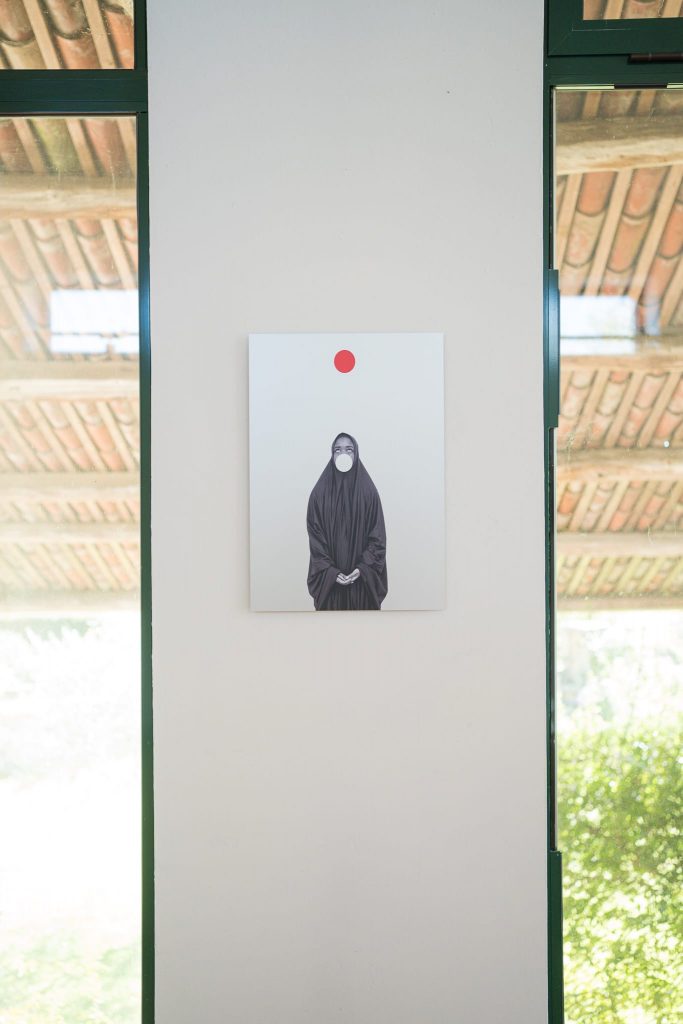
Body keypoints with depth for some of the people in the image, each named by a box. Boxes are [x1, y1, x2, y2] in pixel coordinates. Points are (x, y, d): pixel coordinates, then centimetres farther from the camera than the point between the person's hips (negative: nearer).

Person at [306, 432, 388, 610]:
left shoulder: (368, 491, -1)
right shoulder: (320, 493, -1)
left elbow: (377, 536, -2)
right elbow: (315, 537, -2)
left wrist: (362, 568, -13)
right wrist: (330, 571, -12)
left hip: (362, 578, 0)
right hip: (329, 577, 0)